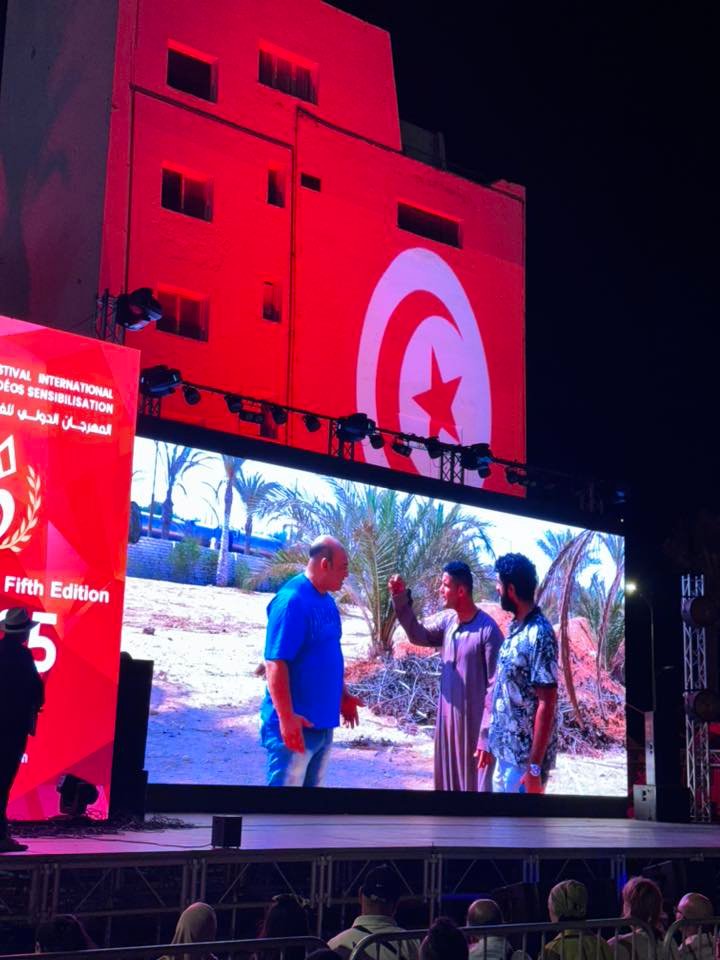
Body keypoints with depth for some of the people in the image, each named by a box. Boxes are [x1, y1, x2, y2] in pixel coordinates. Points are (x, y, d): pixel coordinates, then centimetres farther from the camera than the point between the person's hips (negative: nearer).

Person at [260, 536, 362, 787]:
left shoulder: (327, 601, 10)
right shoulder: (292, 600, -18)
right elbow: (275, 663, -22)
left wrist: (342, 695, 22)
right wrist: (286, 717, -25)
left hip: (322, 721, 9)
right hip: (297, 723, -9)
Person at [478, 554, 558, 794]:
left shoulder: (539, 635, -19)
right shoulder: (515, 629, 8)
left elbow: (547, 704, -21)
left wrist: (535, 767, -22)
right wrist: (490, 742, 18)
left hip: (524, 758, -9)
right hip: (505, 752, 9)